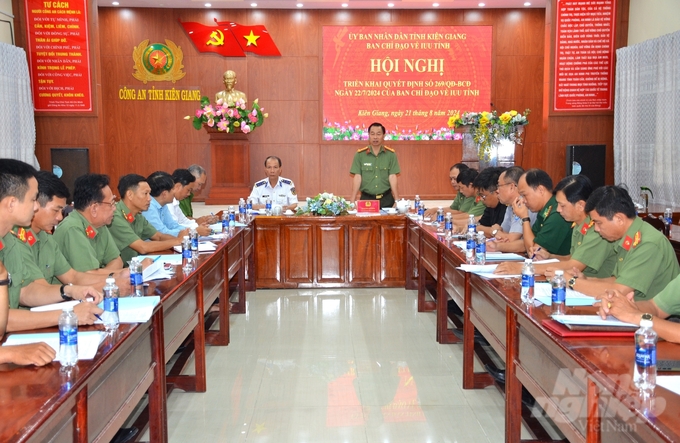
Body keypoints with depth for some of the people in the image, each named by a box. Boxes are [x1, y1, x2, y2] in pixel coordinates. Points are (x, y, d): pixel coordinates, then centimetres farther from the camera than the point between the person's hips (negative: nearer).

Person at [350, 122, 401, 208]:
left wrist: (397, 200, -8)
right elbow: (357, 177, -3)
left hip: (386, 199, 0)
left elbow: (392, 177, -2)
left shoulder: (391, 154, 1)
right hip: (366, 198, 0)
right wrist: (352, 200, -10)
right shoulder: (360, 155, 0)